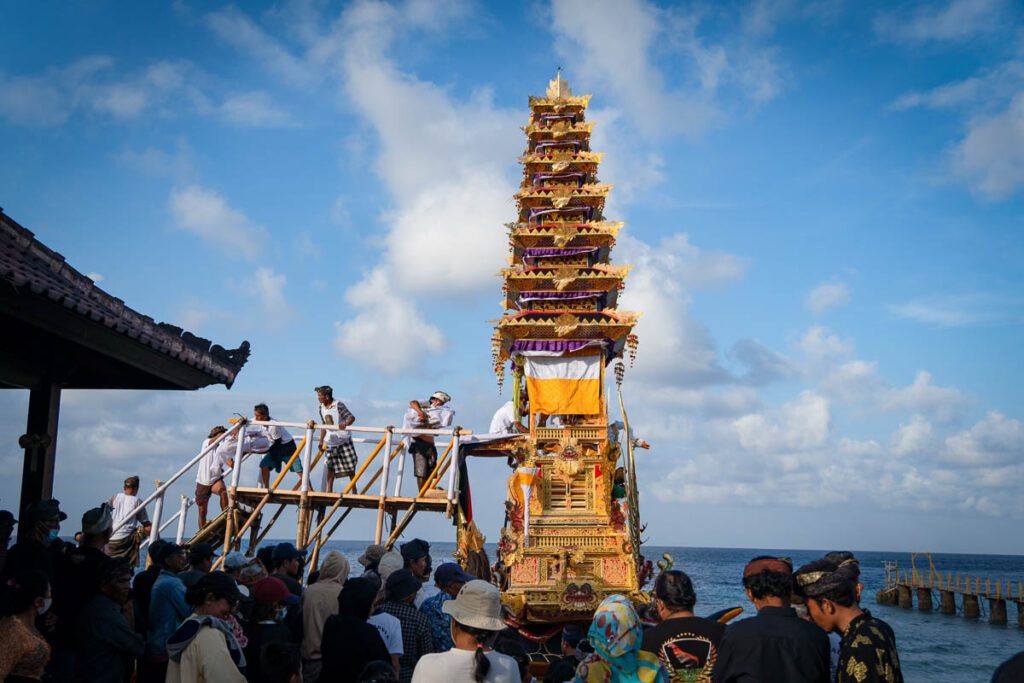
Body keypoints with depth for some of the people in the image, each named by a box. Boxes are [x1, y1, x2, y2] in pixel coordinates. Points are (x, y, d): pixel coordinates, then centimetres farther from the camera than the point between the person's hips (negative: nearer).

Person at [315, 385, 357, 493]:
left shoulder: (338, 405, -13)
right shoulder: (321, 408, 6)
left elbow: (352, 417, -19)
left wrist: (345, 424, -41)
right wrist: (321, 441, 17)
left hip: (344, 439, -4)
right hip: (330, 441, 4)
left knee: (350, 466, 2)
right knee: (331, 467, 0)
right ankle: (329, 491, 6)